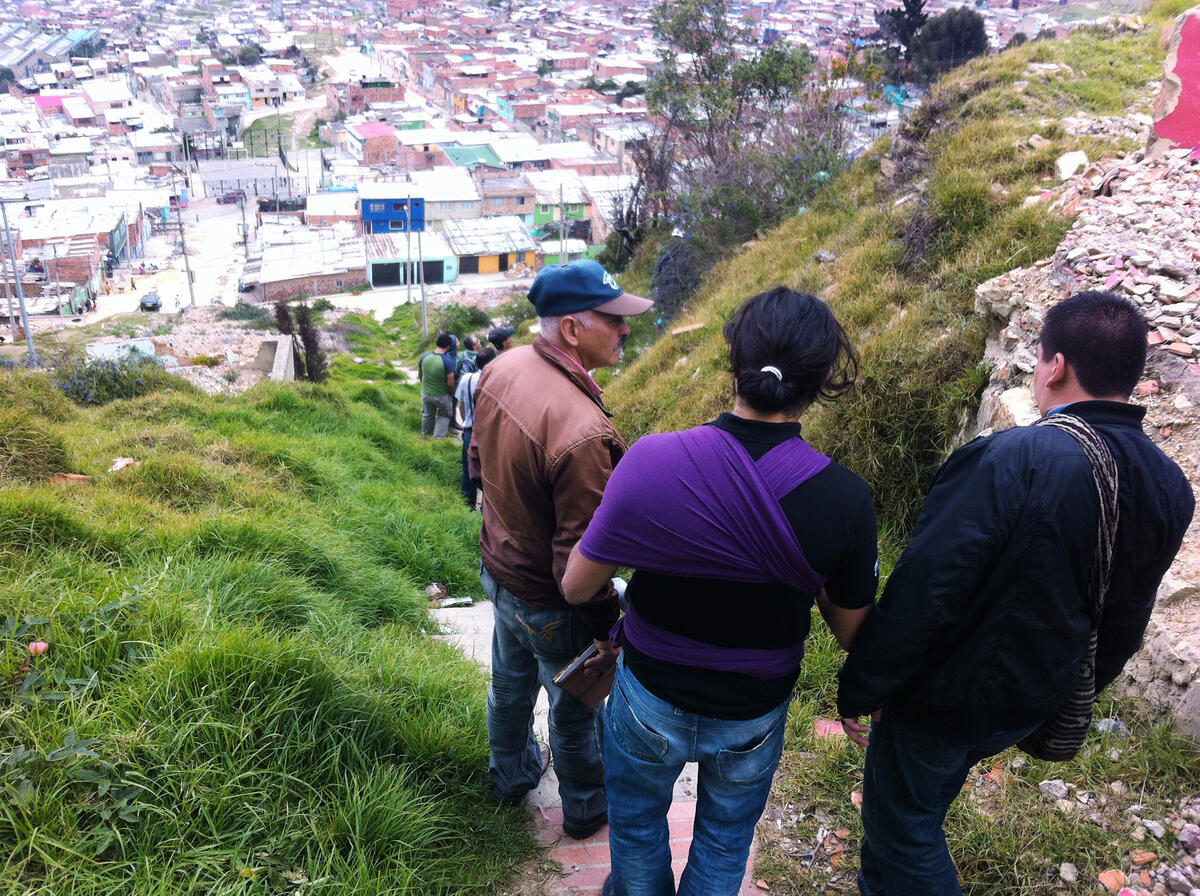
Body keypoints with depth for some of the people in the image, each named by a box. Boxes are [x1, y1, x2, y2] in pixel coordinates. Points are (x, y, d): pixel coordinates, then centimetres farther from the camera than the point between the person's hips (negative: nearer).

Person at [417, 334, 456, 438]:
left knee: (427, 414, 28)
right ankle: (439, 437, 21)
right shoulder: (448, 361, -26)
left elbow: (419, 374, 3)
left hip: (425, 393, 5)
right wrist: (452, 393, -2)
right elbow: (450, 383, -23)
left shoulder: (425, 356, -11)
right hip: (442, 395, -5)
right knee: (444, 416, 22)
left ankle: (426, 433, 49)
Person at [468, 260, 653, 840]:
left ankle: (511, 776, 57)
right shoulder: (583, 432, -38)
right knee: (576, 706, 19)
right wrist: (605, 628, -14)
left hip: (498, 568, 8)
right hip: (550, 602, -8)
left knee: (510, 682, 31)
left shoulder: (501, 369, -12)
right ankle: (586, 808, 46)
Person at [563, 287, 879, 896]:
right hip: (756, 718, 1)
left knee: (637, 823, 30)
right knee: (726, 837, 30)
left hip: (651, 703, 0)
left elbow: (576, 588, -16)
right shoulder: (846, 499, -24)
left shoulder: (650, 462, -28)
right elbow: (849, 632, -9)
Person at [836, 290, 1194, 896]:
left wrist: (860, 688, -16)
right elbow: (1123, 625, 7)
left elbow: (921, 594, -29)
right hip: (1030, 704, 8)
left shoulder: (1012, 460, -30)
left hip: (944, 698, -8)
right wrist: (1070, 696, 21)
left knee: (904, 828, 15)